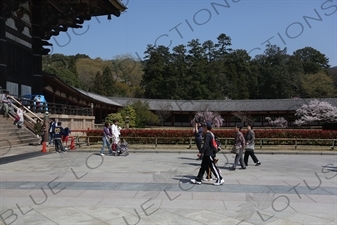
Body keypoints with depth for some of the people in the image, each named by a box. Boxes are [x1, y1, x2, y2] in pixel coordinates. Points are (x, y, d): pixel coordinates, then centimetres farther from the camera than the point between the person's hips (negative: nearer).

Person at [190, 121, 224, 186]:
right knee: (203, 167, 11)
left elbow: (205, 145, -27)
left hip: (209, 154, -10)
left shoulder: (207, 135, -18)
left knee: (213, 167, -2)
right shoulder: (211, 134, 12)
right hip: (207, 154, 10)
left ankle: (220, 179, 8)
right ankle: (198, 179, 15)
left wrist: (200, 152, -30)